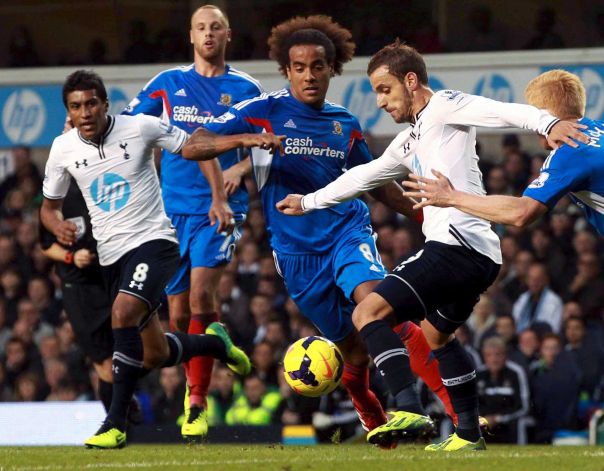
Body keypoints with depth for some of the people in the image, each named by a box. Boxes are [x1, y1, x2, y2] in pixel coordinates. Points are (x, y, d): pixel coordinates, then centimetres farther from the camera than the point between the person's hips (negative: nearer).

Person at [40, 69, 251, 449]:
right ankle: (215, 343, 41)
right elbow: (50, 206, 13)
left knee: (123, 314, -30)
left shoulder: (140, 128, -11)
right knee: (155, 355, 7)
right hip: (111, 255, 5)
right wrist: (59, 226, -11)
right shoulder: (64, 149, 0)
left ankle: (116, 423, -25)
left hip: (154, 240, -5)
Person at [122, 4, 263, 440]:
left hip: (222, 206, -3)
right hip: (174, 207, 3)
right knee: (178, 309, 3)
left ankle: (198, 402, -18)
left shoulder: (246, 88, 6)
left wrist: (243, 168, -7)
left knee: (201, 289, -21)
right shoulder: (167, 83, 10)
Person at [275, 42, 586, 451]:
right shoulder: (410, 141, 26)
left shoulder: (444, 107, -1)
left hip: (456, 244, -11)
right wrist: (308, 202, 46)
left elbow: (504, 111, -18)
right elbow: (365, 175, 39)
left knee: (369, 313, -14)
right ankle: (469, 433, 31)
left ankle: (409, 410, -28)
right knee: (436, 334, 30)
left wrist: (547, 123, -37)